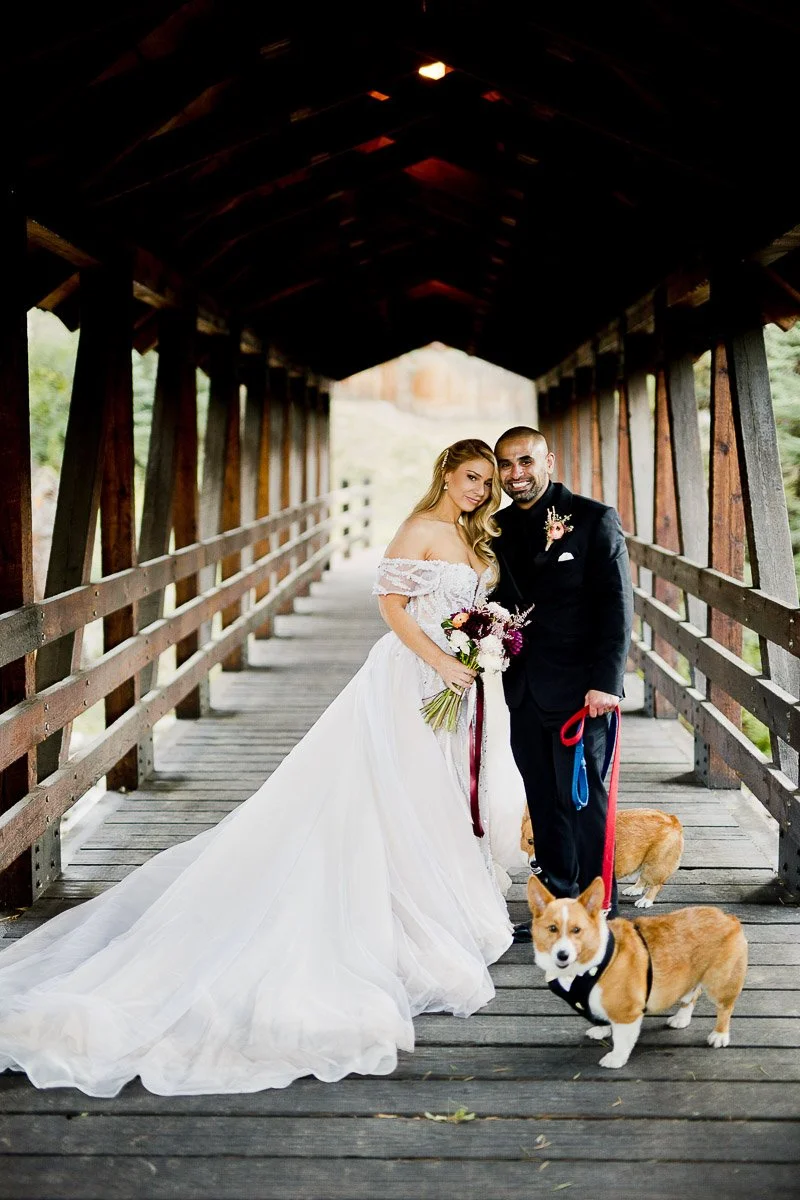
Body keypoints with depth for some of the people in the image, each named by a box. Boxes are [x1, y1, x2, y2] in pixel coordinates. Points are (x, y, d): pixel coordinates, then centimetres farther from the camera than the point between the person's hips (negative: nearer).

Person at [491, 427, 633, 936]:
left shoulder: (594, 519, -5)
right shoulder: (499, 527, 11)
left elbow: (618, 604, -10)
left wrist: (606, 681, -17)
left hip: (582, 690, -5)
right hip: (526, 693, 6)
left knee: (584, 802, -1)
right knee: (545, 804, 12)